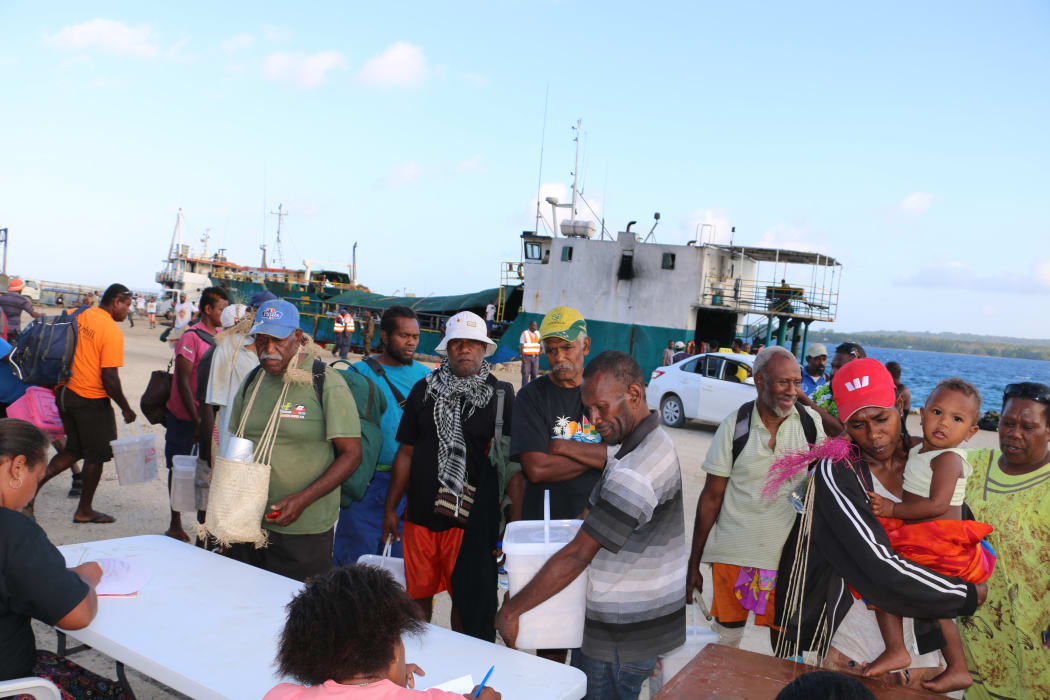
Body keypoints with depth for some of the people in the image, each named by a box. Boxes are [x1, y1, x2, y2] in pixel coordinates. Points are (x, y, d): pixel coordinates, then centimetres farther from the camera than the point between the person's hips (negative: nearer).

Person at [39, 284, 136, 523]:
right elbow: (109, 377, -21)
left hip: (65, 393, 7)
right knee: (96, 456, 9)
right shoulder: (112, 331, -18)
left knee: (74, 450, 21)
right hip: (91, 400, -7)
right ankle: (84, 510, 19)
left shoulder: (76, 315, 4)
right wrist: (125, 408, -9)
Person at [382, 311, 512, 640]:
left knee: (468, 600, 5)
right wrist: (390, 508, 8)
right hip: (420, 515, 3)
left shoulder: (500, 395, -1)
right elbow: (406, 453, 9)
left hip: (474, 519, -2)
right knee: (418, 595, 13)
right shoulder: (424, 390, 6)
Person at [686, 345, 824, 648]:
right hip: (733, 552, -1)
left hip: (789, 553, 1)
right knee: (726, 637, 10)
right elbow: (711, 497, -3)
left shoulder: (811, 422, -3)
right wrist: (694, 563, -3)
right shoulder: (735, 425, -7)